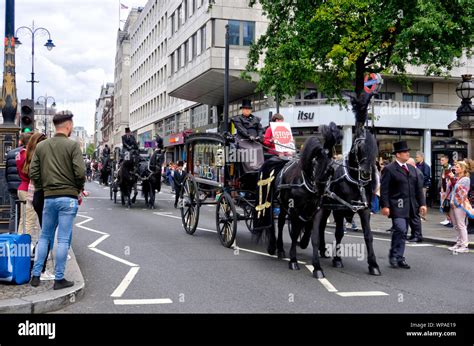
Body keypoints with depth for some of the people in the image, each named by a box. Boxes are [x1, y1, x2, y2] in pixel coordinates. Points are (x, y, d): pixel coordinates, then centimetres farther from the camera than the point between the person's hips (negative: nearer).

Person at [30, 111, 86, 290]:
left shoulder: (41, 146, 7)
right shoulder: (73, 145, -8)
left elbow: (33, 173, 4)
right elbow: (80, 172, -14)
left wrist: (44, 188, 16)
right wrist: (79, 188, 4)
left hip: (48, 197, 5)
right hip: (68, 197, -4)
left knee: (44, 236, 17)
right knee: (63, 239, 1)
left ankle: (36, 275, 17)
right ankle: (59, 279, 5)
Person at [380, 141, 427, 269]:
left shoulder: (412, 169, 16)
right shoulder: (389, 169, -5)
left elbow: (419, 188, 16)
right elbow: (384, 190, -9)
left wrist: (422, 203, 7)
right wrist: (385, 206, -16)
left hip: (409, 207, 7)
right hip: (397, 206, -6)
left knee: (403, 232, 9)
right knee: (400, 229, -17)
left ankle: (399, 258, 16)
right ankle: (394, 256, -2)